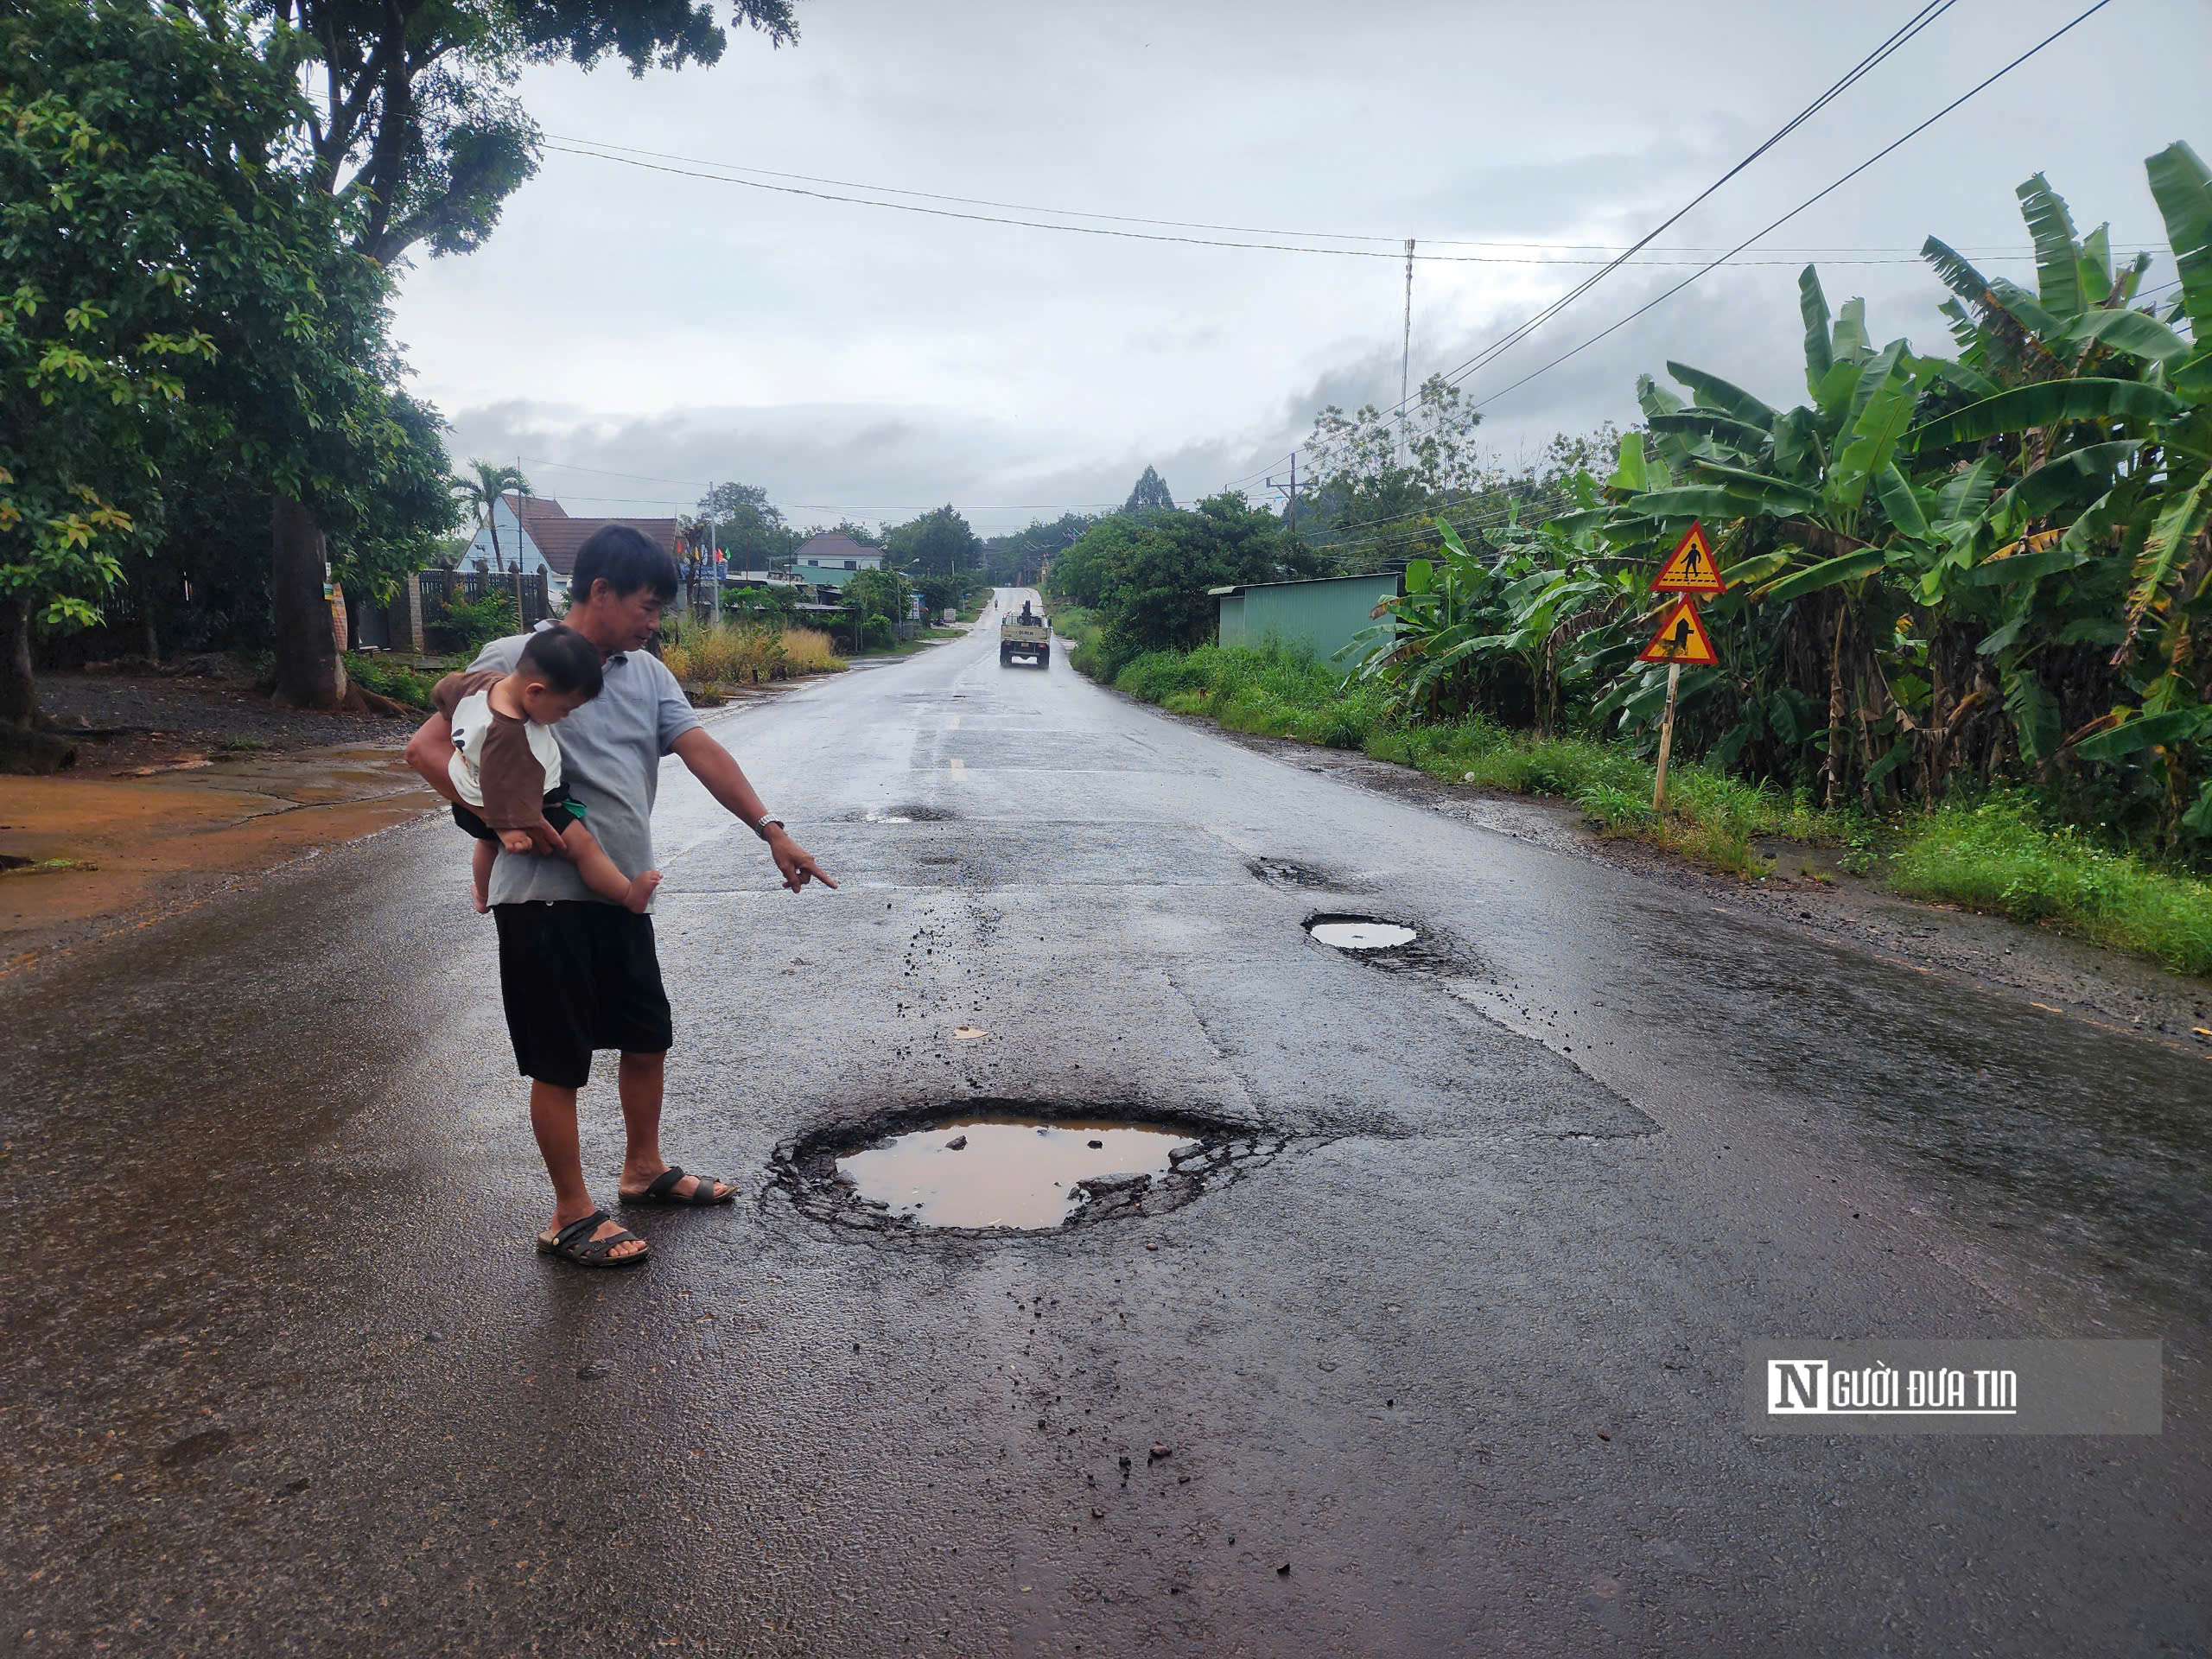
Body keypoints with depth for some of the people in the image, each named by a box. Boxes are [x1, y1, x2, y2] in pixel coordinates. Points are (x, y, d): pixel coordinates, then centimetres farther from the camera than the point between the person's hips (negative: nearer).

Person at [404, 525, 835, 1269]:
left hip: (621, 894, 7)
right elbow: (428, 748, -13)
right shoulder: (514, 661, -10)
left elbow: (702, 752, -1)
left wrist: (771, 831, -11)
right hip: (546, 896, -7)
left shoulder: (647, 674, 9)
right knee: (560, 1064, 4)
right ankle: (572, 1215, 19)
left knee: (648, 1036, 18)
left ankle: (644, 1169, 39)